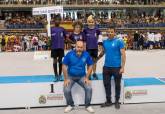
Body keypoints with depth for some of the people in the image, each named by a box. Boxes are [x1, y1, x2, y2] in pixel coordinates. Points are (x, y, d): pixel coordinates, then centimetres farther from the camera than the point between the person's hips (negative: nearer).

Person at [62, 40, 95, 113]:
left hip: (82, 76, 1)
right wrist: (66, 79, -12)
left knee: (89, 88, -18)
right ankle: (70, 105, 8)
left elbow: (90, 66, 0)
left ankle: (88, 105, 6)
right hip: (70, 76, -1)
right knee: (66, 90, -21)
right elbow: (64, 66, -10)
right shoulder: (69, 54, -16)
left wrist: (87, 78, -6)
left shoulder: (86, 54, -11)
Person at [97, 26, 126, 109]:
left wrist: (122, 67, -16)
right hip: (106, 67, 5)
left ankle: (117, 101, 26)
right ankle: (108, 101, 27)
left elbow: (123, 54, -11)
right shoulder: (104, 42, 5)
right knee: (106, 84, 12)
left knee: (117, 85, 10)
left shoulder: (119, 41, -10)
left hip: (117, 67, -5)